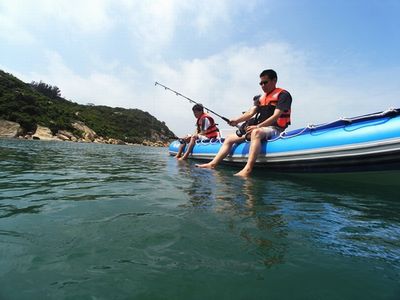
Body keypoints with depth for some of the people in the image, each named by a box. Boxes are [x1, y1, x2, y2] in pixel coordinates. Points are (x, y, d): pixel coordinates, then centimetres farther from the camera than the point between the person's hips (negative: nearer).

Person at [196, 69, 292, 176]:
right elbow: (250, 112, 4)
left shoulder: (283, 95, -1)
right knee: (229, 139, -1)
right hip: (260, 128, 8)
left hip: (274, 129, -7)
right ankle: (212, 164, -9)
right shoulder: (261, 98, 20)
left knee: (256, 132, -42)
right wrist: (237, 120, -15)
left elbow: (276, 116, -14)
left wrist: (258, 126, -27)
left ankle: (247, 169, -52)